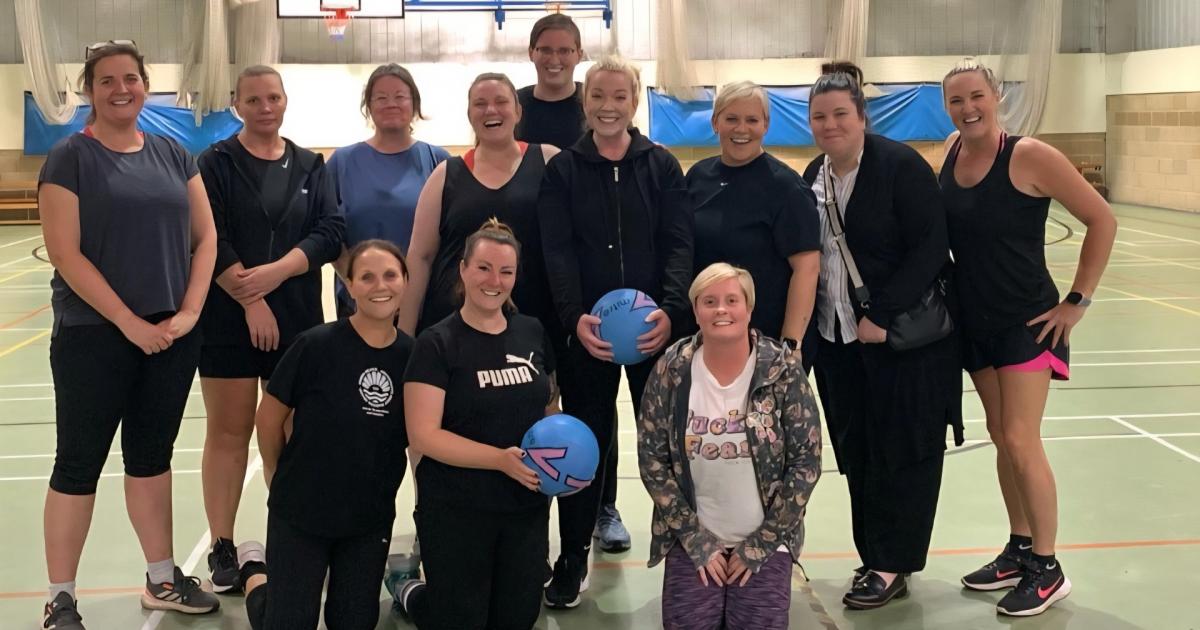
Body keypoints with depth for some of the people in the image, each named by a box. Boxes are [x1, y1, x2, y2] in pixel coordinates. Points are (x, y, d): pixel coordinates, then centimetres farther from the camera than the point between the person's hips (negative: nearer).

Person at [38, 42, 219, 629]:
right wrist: (129, 322, -16)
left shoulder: (173, 154, 8)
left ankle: (162, 579, 26)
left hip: (173, 334, 5)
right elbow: (65, 255, -13)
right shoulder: (70, 157, -6)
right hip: (93, 335, -4)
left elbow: (205, 238, 7)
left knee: (151, 454, 15)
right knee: (79, 463, 4)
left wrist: (188, 313, -5)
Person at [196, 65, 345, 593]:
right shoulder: (216, 162, 1)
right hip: (228, 318, -2)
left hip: (297, 320, 3)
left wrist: (276, 272, -15)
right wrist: (250, 301, -14)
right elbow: (211, 241, -8)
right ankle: (222, 548, 10)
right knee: (229, 431, 1)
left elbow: (331, 232, -2)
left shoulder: (310, 166, 10)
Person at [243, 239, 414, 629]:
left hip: (372, 519, 3)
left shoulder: (412, 355, -7)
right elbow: (268, 418, -5)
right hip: (300, 512, -3)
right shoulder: (316, 345, -17)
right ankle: (255, 569, 33)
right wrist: (282, 478, 6)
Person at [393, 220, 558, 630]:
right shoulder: (437, 344, -11)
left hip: (527, 505, 5)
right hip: (456, 510, -5)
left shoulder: (532, 333, 4)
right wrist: (501, 458, -26)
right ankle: (412, 595, 39)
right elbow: (423, 435, -18)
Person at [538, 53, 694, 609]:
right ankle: (572, 561, 16)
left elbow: (679, 244, -3)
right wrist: (574, 316, -20)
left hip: (655, 327, 0)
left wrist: (671, 310, -20)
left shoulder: (662, 166, 6)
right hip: (588, 329, 0)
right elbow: (557, 252, -4)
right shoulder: (563, 170, 5)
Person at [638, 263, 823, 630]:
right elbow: (652, 459, -3)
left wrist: (759, 543, -9)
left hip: (766, 542, 0)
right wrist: (695, 539, -7)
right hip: (692, 540, 1)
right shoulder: (671, 371, -7)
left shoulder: (784, 370, -10)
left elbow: (806, 463, -8)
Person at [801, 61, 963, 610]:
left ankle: (893, 565, 11)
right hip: (839, 338, 6)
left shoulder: (901, 165, -11)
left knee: (900, 451, 1)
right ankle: (874, 558, 22)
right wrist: (809, 322, 3)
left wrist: (883, 315, -20)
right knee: (857, 453, 10)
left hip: (905, 337, -6)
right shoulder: (813, 177, 9)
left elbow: (930, 247, -16)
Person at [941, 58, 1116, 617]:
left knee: (1021, 441, -7)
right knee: (1002, 442, 13)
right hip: (976, 322, 6)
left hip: (1028, 321, -6)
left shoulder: (1029, 156, -16)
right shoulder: (952, 151, 1)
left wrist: (1077, 301, -11)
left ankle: (1047, 570, 7)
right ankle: (1019, 551, 27)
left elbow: (1101, 220, -12)